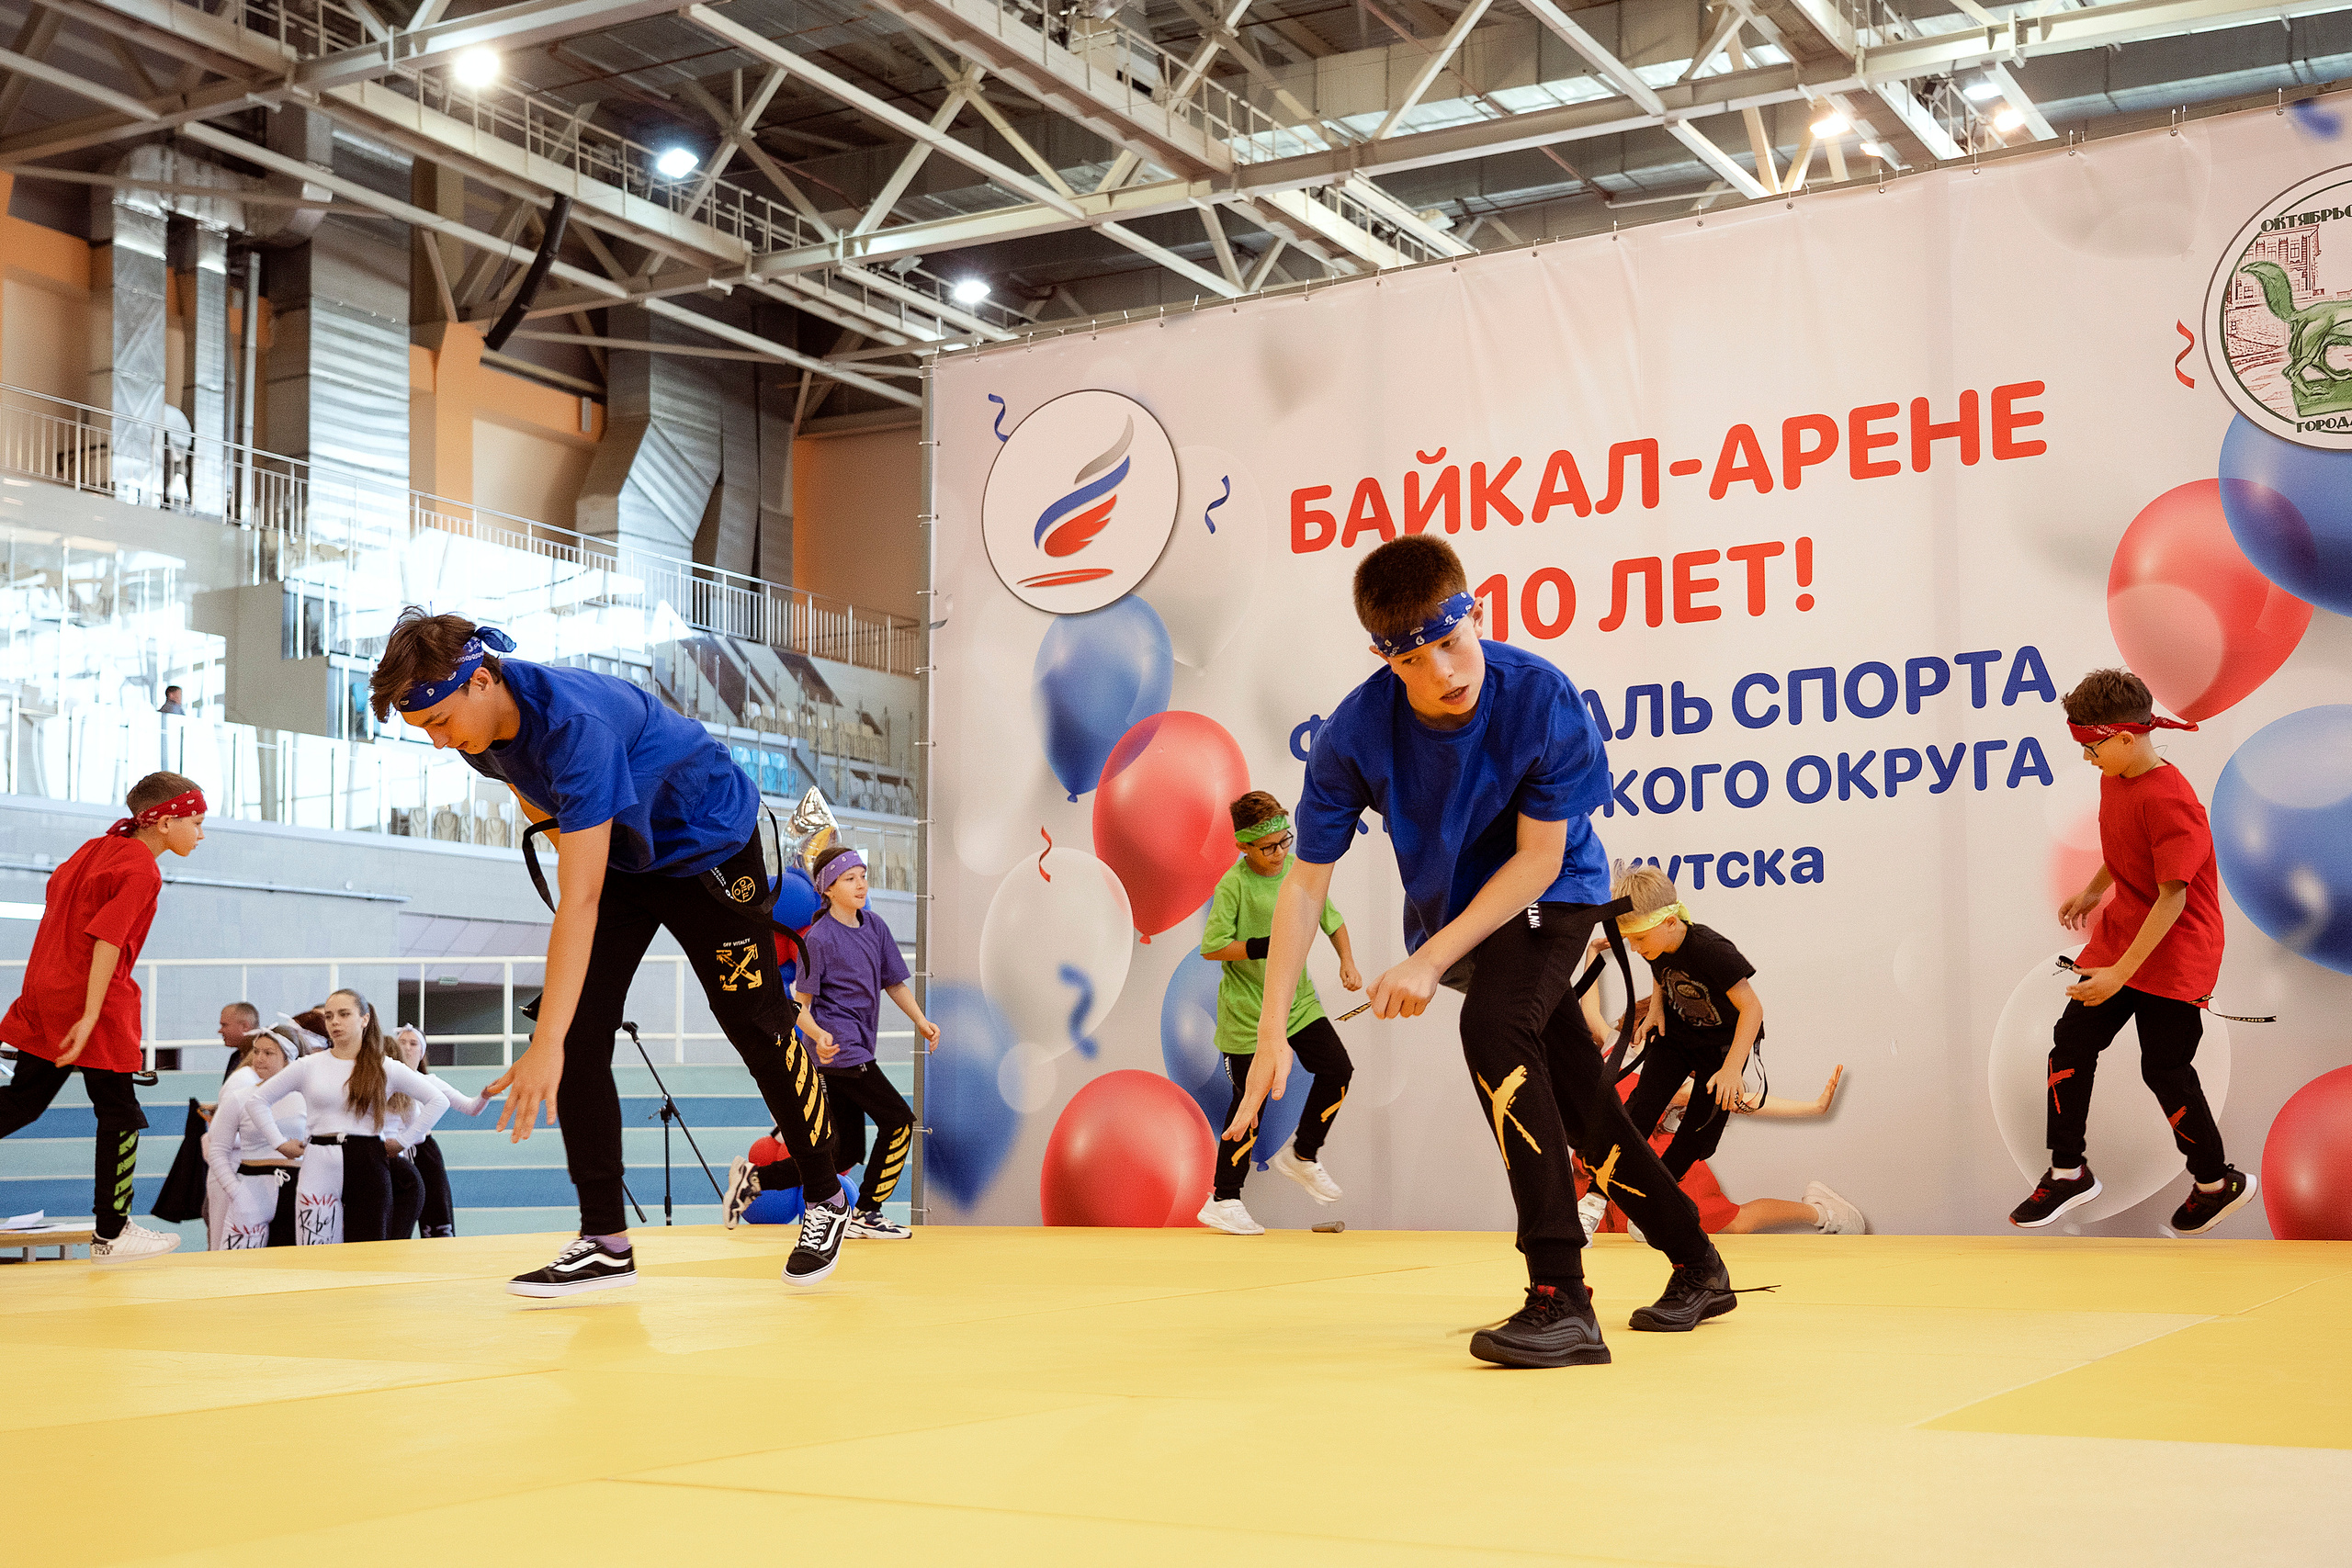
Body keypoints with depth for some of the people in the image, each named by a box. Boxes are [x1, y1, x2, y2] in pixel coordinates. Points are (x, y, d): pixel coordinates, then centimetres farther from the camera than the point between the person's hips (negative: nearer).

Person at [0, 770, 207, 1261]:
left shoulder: (100, 847, 11)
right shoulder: (141, 871, -15)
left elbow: (57, 884, 24)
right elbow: (107, 942, -22)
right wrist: (91, 1016, -24)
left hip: (45, 995, 8)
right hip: (95, 1002, -8)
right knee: (120, 1115, 3)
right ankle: (111, 1235, 11)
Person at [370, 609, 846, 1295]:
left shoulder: (576, 722, -40)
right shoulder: (481, 727, -15)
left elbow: (579, 900, -44)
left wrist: (546, 1045, -46)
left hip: (709, 847, -7)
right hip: (618, 857, 7)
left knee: (759, 1031, 2)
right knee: (579, 1033, -9)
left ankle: (825, 1198, 23)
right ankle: (605, 1242, -6)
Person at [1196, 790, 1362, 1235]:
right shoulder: (1233, 885, -16)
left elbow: (1332, 919, 13)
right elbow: (1212, 948, -17)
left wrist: (1347, 960, 0)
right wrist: (1261, 948, -26)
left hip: (1297, 998, 5)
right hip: (1247, 1009, -5)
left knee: (1337, 1069, -5)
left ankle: (1301, 1154, 19)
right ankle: (1223, 1199, 11)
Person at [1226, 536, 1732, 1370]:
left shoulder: (1540, 698, -30)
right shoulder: (1355, 735, -24)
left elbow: (1539, 858, -22)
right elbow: (1305, 883, -17)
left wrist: (1431, 962, -27)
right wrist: (1272, 1031, -21)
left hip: (1550, 895, -3)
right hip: (1453, 911, 3)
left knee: (1493, 1028, -32)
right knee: (1585, 1117, 9)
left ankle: (1562, 1301, -32)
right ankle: (1697, 1268, 33)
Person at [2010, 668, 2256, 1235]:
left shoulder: (2169, 800, -26)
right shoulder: (2113, 779, 2)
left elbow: (2172, 898, -26)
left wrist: (2120, 973, -26)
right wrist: (2092, 892, 23)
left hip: (2174, 956, -8)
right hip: (2118, 940, 8)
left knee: (2165, 1070, 1)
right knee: (2071, 1042, 4)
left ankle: (2219, 1183, 23)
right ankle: (2068, 1173, 18)